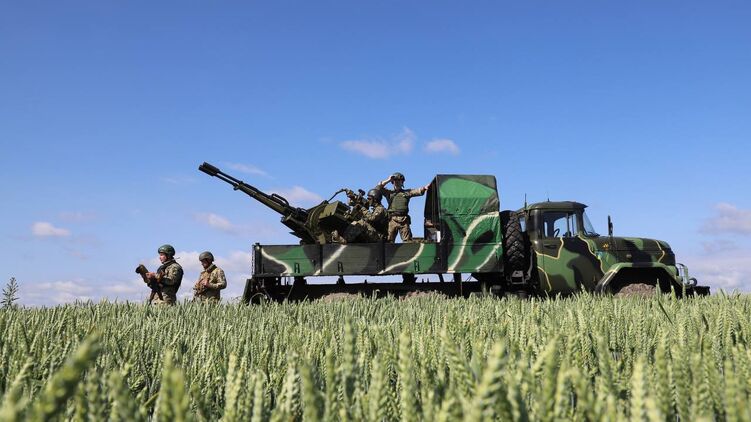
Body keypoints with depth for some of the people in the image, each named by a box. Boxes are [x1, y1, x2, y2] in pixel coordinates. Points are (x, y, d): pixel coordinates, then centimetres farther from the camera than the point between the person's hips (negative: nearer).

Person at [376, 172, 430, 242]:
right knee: (389, 241, -4)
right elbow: (378, 188, 11)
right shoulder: (389, 192, 19)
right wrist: (388, 180, 11)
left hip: (404, 220, 0)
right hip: (392, 220, 0)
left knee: (407, 241, -6)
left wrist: (425, 187, -12)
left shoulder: (407, 192, 18)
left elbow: (419, 191, 8)